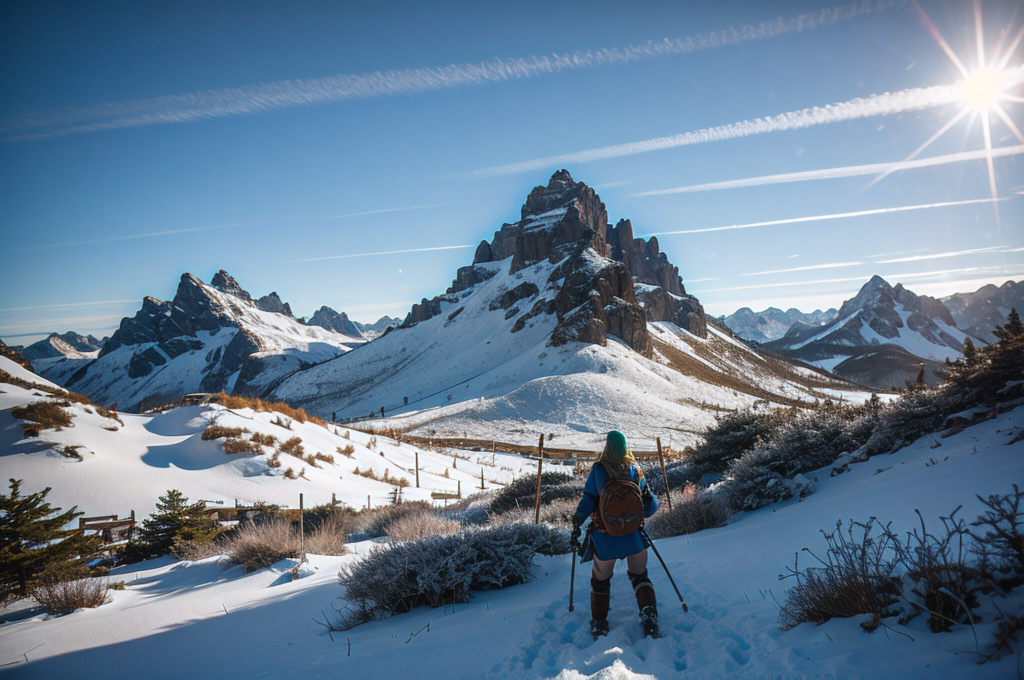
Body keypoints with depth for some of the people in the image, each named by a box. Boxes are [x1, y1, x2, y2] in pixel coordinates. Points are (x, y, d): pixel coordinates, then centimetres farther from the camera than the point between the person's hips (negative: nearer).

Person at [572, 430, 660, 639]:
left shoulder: (598, 469, -9)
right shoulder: (636, 471, -2)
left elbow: (588, 500, -11)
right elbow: (649, 508, 1)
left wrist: (576, 524, -1)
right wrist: (651, 501, 20)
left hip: (604, 538, -1)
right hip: (633, 537, 2)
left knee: (600, 581, 19)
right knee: (639, 576, 22)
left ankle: (599, 625, 27)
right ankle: (649, 613, 3)